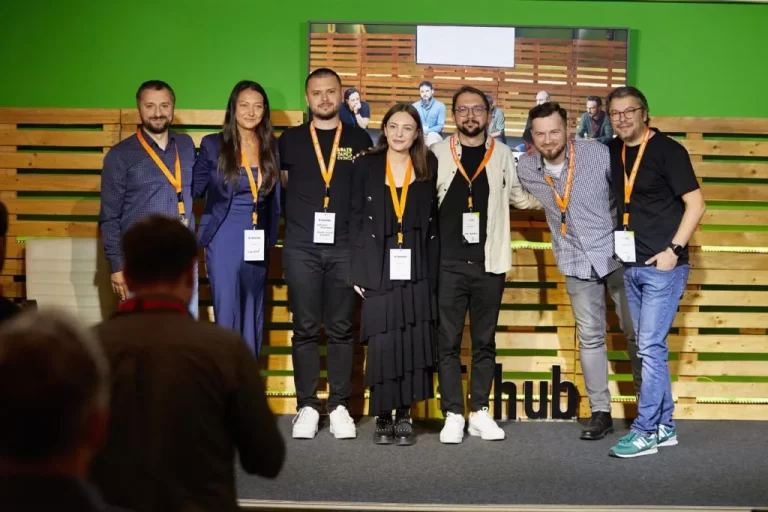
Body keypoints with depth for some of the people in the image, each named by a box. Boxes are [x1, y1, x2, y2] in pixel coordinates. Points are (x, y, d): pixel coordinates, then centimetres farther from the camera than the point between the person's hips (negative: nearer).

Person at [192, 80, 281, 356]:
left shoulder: (272, 147, 5)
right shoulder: (213, 144, -3)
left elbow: (275, 195, 12)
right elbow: (193, 188, 2)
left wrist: (272, 235, 6)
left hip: (258, 242, 3)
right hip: (225, 239, -3)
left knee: (253, 315, 10)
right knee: (227, 314, -4)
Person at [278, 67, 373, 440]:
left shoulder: (359, 140, 8)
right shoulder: (290, 140, 9)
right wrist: (300, 212, 7)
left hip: (344, 247, 0)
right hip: (301, 248, 0)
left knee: (341, 329, 3)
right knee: (305, 329, 2)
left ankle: (340, 406, 9)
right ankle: (307, 407, 9)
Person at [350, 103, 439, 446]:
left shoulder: (429, 167, 7)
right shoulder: (366, 165, 5)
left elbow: (435, 223, 5)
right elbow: (356, 220, 3)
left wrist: (433, 271, -2)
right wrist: (358, 270, -4)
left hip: (417, 269, 1)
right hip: (380, 268, -1)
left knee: (413, 343, 0)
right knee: (382, 343, -1)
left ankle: (403, 416, 10)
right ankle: (382, 417, 9)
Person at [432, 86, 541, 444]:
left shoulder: (502, 155, 7)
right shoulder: (438, 153, 3)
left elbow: (520, 197, 18)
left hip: (489, 263, 2)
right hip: (448, 263, -1)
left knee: (485, 340, 9)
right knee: (448, 341, 2)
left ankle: (480, 412, 18)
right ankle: (453, 415, 9)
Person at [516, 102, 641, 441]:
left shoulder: (599, 155, -15)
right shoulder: (525, 169, -6)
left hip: (616, 254, -2)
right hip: (577, 263, 2)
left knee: (635, 332, 5)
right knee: (590, 338, 5)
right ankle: (600, 412, 12)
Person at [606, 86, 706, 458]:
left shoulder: (667, 150, -9)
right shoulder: (612, 152, 9)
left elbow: (696, 204, -11)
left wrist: (673, 250, -16)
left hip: (662, 265, -7)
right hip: (630, 266, 7)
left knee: (650, 347, -8)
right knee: (649, 348, 12)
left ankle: (646, 431, -2)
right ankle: (665, 426, 21)